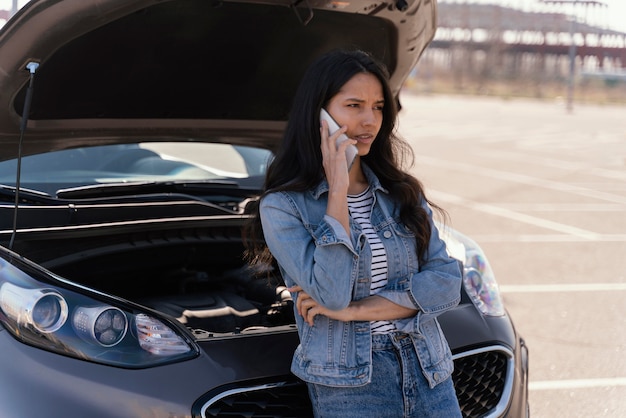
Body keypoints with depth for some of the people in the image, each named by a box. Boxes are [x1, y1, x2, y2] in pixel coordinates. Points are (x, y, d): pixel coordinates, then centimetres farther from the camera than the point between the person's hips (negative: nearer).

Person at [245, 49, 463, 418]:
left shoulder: (403, 194, 8)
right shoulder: (282, 206, -5)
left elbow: (447, 284, -2)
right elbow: (331, 293, -18)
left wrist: (356, 310, -12)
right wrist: (337, 190, -15)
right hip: (349, 386, -4)